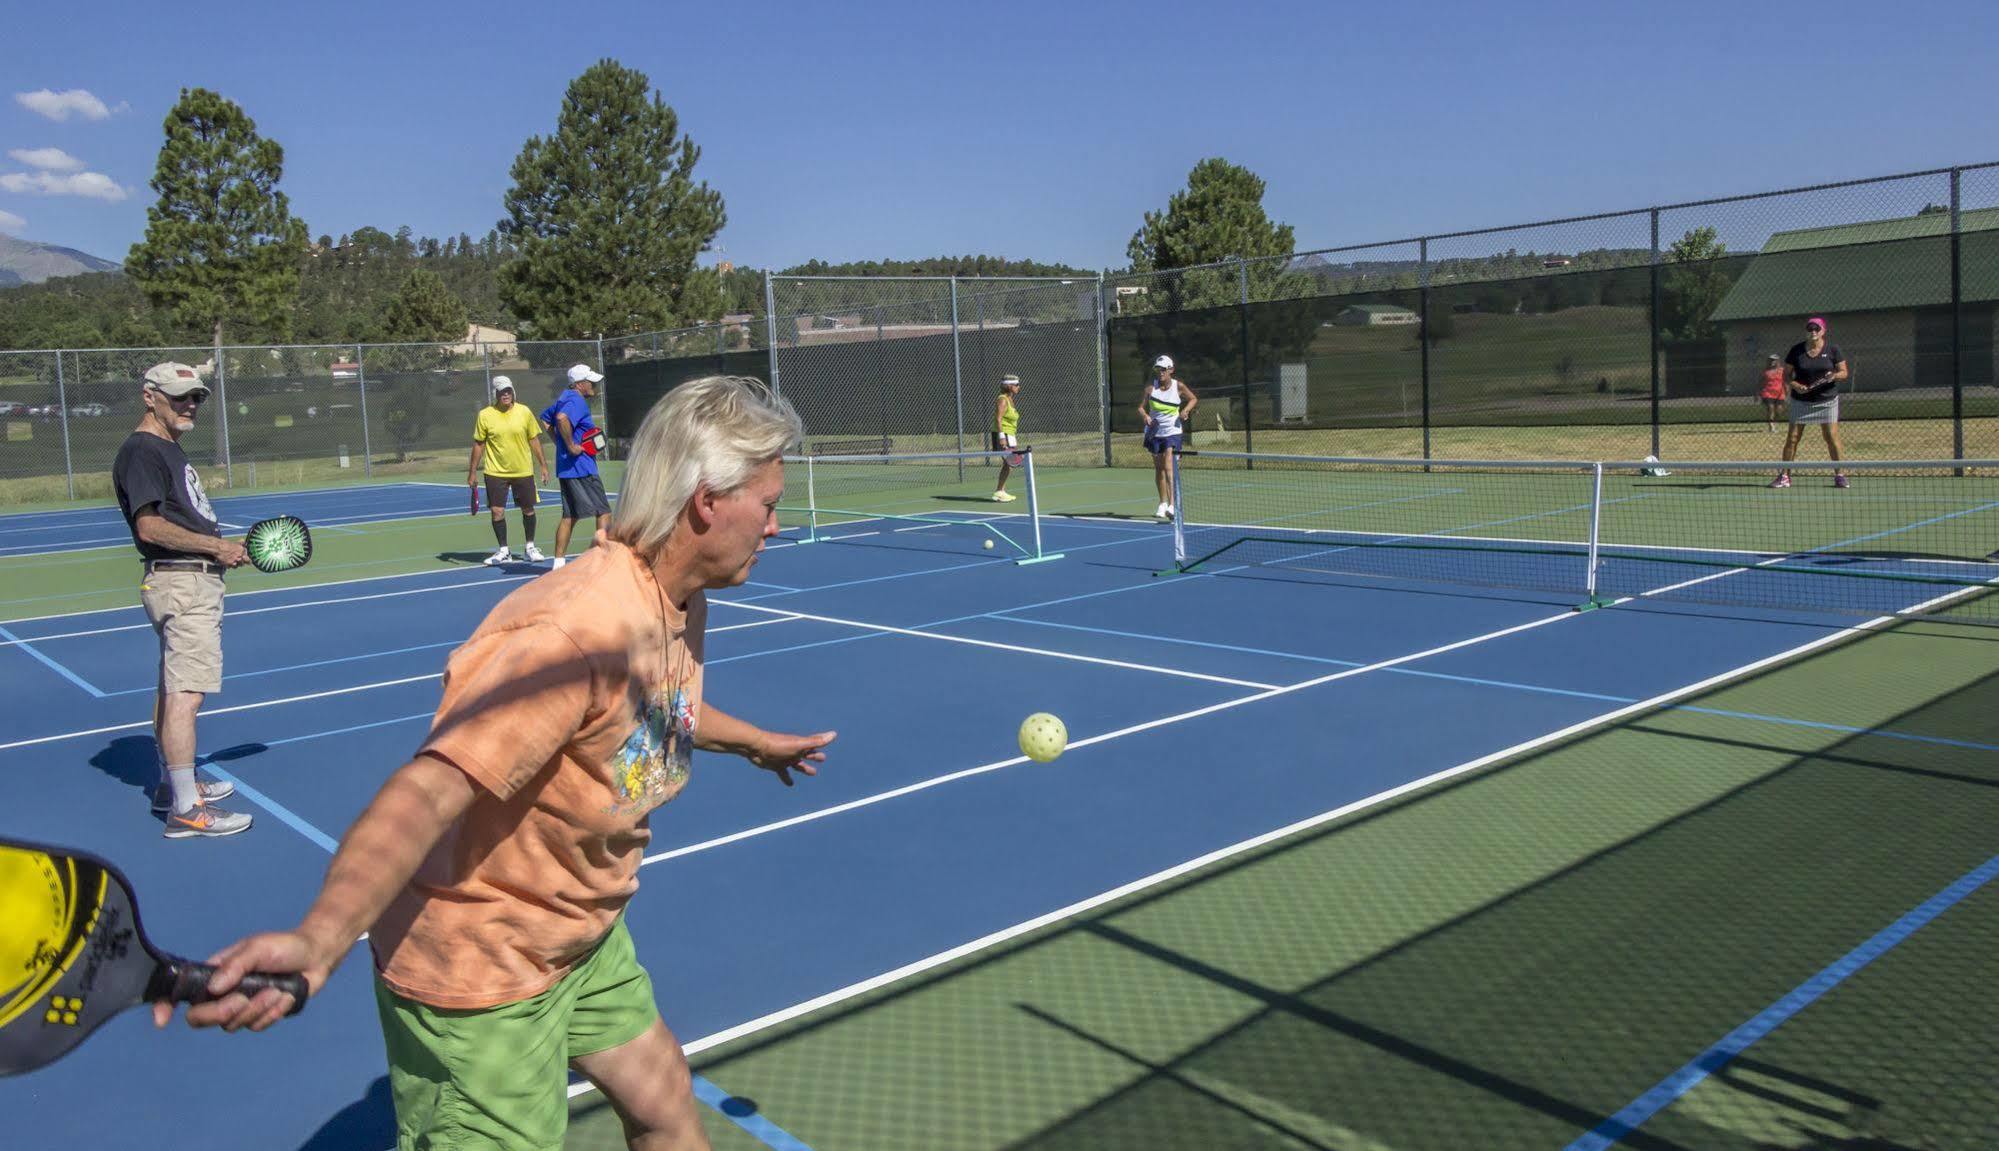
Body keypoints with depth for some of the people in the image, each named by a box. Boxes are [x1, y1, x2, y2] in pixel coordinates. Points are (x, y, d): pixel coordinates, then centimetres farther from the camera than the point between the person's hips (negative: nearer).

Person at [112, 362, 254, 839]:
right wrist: (215, 546, -17)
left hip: (196, 579, 11)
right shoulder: (141, 452, -12)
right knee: (185, 693, -13)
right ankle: (186, 809, -13)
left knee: (173, 689, 19)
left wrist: (225, 548, 13)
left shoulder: (169, 449, 19)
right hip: (180, 583, -11)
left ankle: (172, 783, 30)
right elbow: (150, 526, -21)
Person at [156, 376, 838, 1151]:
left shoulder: (681, 607, -4)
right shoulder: (579, 632, -34)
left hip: (585, 938, 9)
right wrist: (318, 941, -58)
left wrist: (755, 743, 34)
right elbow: (426, 794, -43)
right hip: (479, 979, -9)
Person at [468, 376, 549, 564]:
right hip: (495, 473, -1)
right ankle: (503, 551, 11)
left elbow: (534, 440, 7)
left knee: (528, 510, 8)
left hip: (524, 471, 1)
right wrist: (472, 471, 2)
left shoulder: (524, 412, -1)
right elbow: (478, 444, 3)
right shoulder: (485, 415, -3)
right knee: (497, 511, -3)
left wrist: (543, 464, 5)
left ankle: (530, 547, 25)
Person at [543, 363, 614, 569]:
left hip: (566, 468, 10)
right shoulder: (576, 401, -14)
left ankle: (559, 561, 12)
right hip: (581, 468, -10)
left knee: (570, 515, 12)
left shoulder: (565, 398, 17)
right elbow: (562, 418, -34)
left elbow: (546, 418, 29)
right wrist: (571, 446, -25)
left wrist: (560, 442, 21)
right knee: (603, 512, -3)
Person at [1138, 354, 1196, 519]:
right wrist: (1145, 416, -23)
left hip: (1172, 432, -3)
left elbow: (1193, 398, 10)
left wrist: (1186, 409, -10)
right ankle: (1163, 504, 24)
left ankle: (1172, 505, -25)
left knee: (1169, 466, -18)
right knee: (1159, 468, 11)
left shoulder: (1179, 387, -6)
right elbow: (1141, 407, -1)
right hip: (1154, 432, 3)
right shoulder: (1151, 388, -4)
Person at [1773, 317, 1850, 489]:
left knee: (1832, 438, -5)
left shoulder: (1833, 349, -1)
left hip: (1827, 400, -1)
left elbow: (1844, 372, 2)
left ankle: (1839, 475, 5)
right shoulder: (1796, 350, 0)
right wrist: (1795, 386, -16)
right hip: (1801, 401, 1)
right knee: (1792, 438, -2)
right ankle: (1784, 476, 4)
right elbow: (1786, 376, 3)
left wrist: (1834, 376, -20)